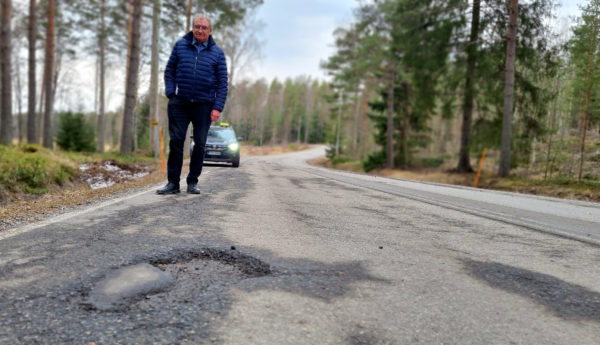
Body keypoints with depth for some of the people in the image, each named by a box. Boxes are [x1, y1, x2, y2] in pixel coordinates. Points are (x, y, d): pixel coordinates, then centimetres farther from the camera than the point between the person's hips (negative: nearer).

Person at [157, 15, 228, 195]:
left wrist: (217, 108, -6)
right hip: (180, 103, 0)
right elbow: (169, 71, 11)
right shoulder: (180, 45, 7)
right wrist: (170, 94, -2)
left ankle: (193, 182, 14)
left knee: (200, 144, 3)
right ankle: (173, 182, 6)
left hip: (204, 105, 0)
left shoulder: (217, 53, 5)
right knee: (176, 141, -1)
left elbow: (222, 83, 3)